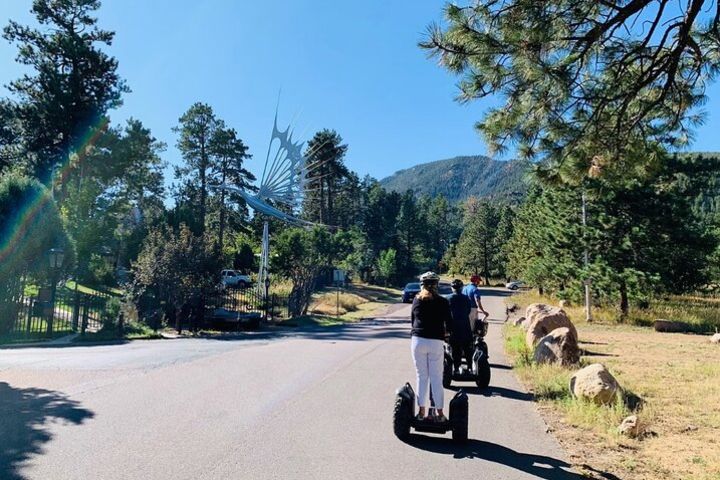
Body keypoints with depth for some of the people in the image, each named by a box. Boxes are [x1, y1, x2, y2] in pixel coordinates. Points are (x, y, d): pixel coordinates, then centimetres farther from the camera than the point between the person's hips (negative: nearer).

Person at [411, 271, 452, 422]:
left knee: (422, 377, 11)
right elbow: (449, 324, 1)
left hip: (417, 341, 2)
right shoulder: (443, 302, -1)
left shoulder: (417, 300, 4)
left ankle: (421, 412, 15)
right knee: (436, 378, 7)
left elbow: (412, 320, 11)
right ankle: (439, 413, 12)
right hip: (436, 343, -1)